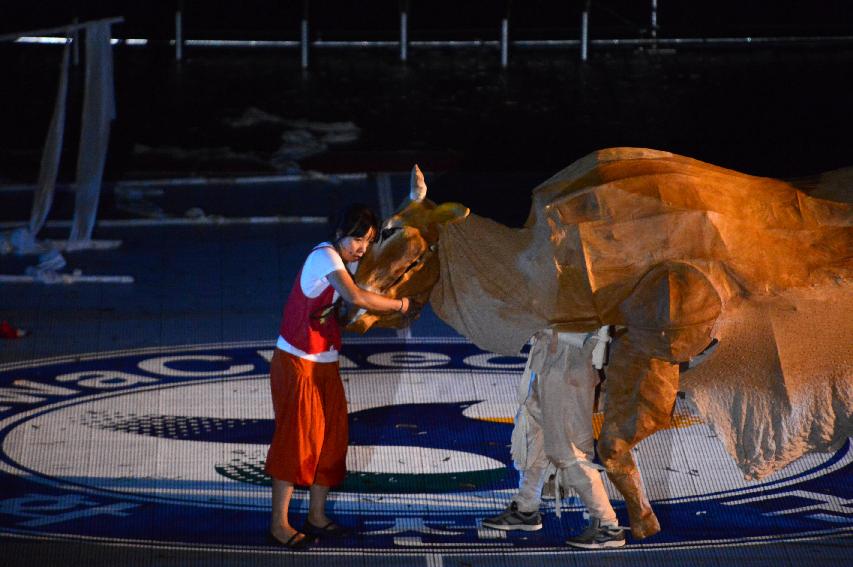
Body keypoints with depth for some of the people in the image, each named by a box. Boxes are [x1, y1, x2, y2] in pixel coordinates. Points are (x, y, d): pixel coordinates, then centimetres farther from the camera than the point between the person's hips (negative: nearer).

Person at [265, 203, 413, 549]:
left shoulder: (346, 261, 8)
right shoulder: (325, 257, -20)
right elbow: (355, 297, -33)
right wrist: (398, 305, -22)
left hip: (325, 364, 9)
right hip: (297, 363, -9)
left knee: (330, 438, 11)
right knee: (295, 439, -5)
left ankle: (317, 517, 21)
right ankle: (279, 523, 2)